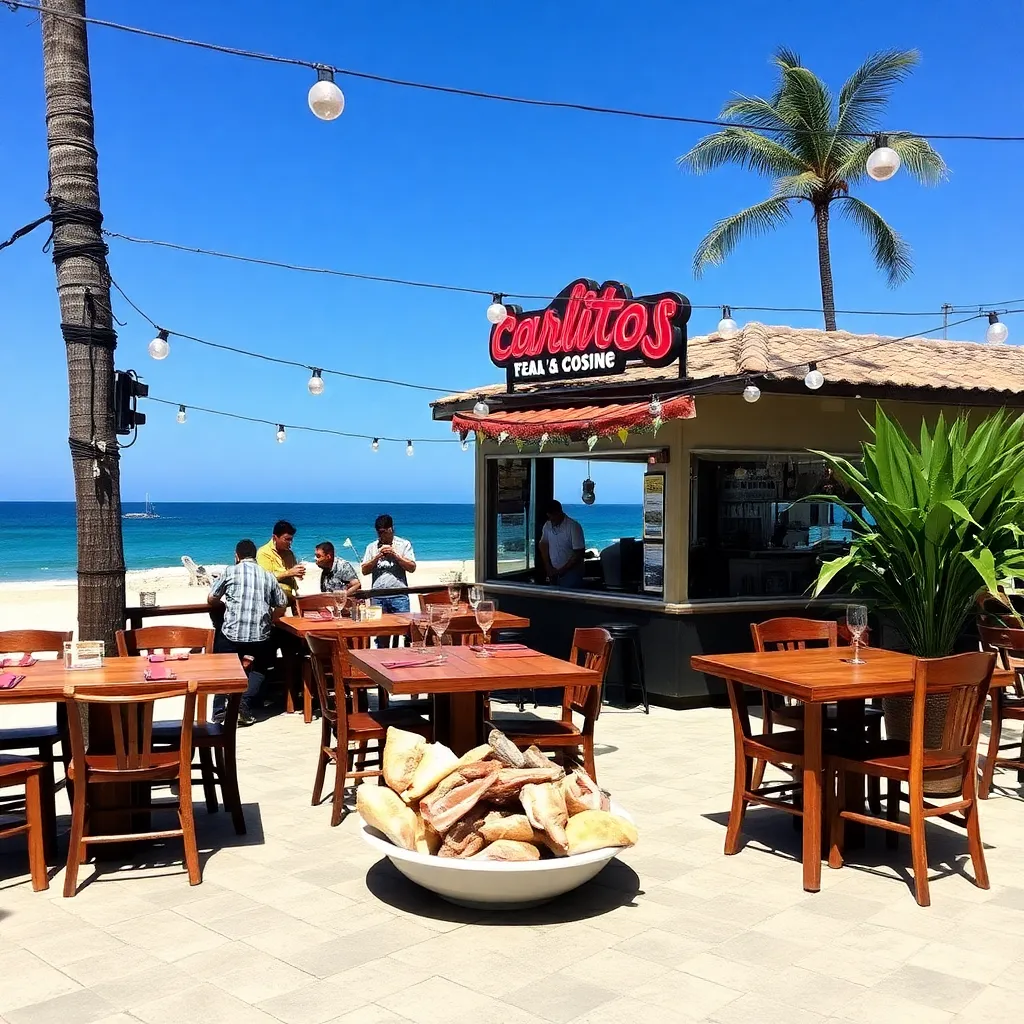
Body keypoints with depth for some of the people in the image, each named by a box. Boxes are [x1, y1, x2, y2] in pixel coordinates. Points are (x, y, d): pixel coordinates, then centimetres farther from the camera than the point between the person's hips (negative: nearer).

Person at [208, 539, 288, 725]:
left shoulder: (230, 571, 6)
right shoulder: (268, 576, 14)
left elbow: (211, 599, 12)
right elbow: (282, 605, 16)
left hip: (231, 633, -2)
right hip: (260, 635, 2)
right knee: (259, 669, 25)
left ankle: (220, 709, 1)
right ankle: (245, 702, 2)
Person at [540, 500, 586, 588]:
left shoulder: (574, 527, -15)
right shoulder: (547, 526, 2)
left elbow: (579, 553, -15)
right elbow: (543, 545, 14)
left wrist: (562, 570, -14)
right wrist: (548, 567, 3)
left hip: (571, 573, -5)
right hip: (553, 573, 5)